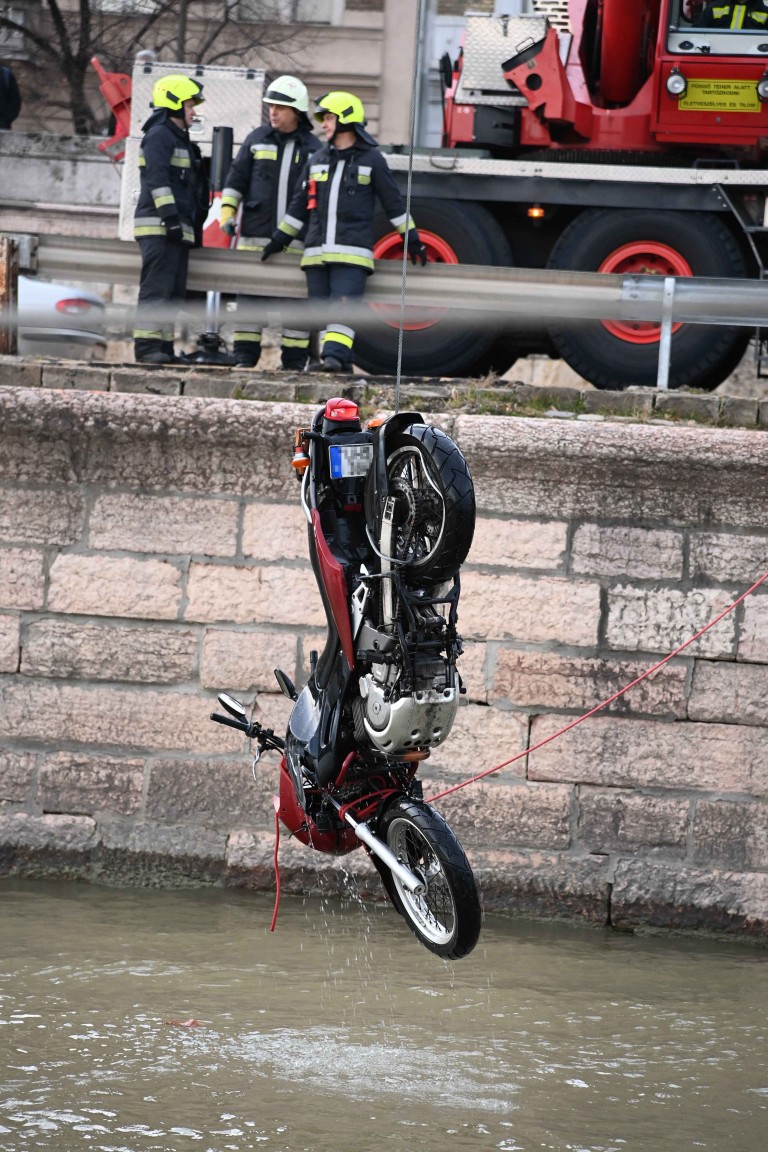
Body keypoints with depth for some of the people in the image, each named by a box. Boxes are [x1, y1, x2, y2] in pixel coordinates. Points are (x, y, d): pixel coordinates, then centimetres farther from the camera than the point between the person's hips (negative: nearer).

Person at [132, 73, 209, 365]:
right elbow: (157, 178, -17)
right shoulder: (158, 135, -6)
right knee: (156, 286, -13)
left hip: (177, 229, 10)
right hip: (158, 226, -10)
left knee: (173, 291, 8)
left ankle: (163, 346, 9)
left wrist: (196, 227, 27)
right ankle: (146, 345, -15)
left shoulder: (180, 140, 25)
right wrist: (170, 215, -24)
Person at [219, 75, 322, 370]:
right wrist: (227, 213, 0)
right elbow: (236, 178, 9)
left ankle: (295, 357, 5)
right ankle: (245, 354, 4)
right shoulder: (257, 140, 8)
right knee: (250, 290, 0)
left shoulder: (313, 147, 7)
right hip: (256, 232, 0)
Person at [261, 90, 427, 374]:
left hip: (352, 251, -5)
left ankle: (335, 355, -26)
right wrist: (279, 239, 20)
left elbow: (394, 202, 7)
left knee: (343, 304, -17)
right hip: (317, 252, 5)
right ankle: (337, 360, 3)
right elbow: (300, 205, 22)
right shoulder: (317, 161, 16)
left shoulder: (371, 159, 3)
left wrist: (411, 239, 8)